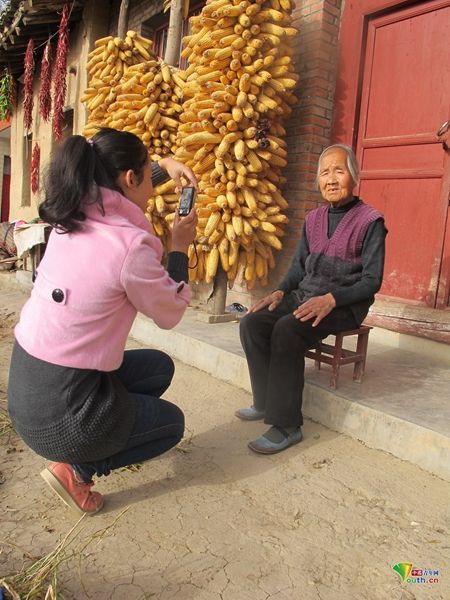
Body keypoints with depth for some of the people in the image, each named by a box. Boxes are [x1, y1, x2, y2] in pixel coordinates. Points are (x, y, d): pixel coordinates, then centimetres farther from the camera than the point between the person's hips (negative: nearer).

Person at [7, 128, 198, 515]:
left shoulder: (71, 218, -2)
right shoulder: (130, 246, -25)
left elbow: (118, 188, 22)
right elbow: (170, 314, -8)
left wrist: (165, 166, 10)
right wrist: (180, 247, 0)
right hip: (59, 412, -7)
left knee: (160, 367, 24)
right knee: (172, 423, 20)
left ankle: (90, 440, 20)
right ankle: (75, 468, 7)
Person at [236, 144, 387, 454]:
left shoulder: (371, 221, -5)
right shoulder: (313, 218, 13)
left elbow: (372, 280, -9)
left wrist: (330, 299, -24)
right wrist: (281, 291, -1)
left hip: (344, 305, -6)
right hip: (304, 296, 6)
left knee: (287, 330, -32)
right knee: (252, 323, -17)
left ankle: (286, 424, -22)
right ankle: (266, 402, -3)